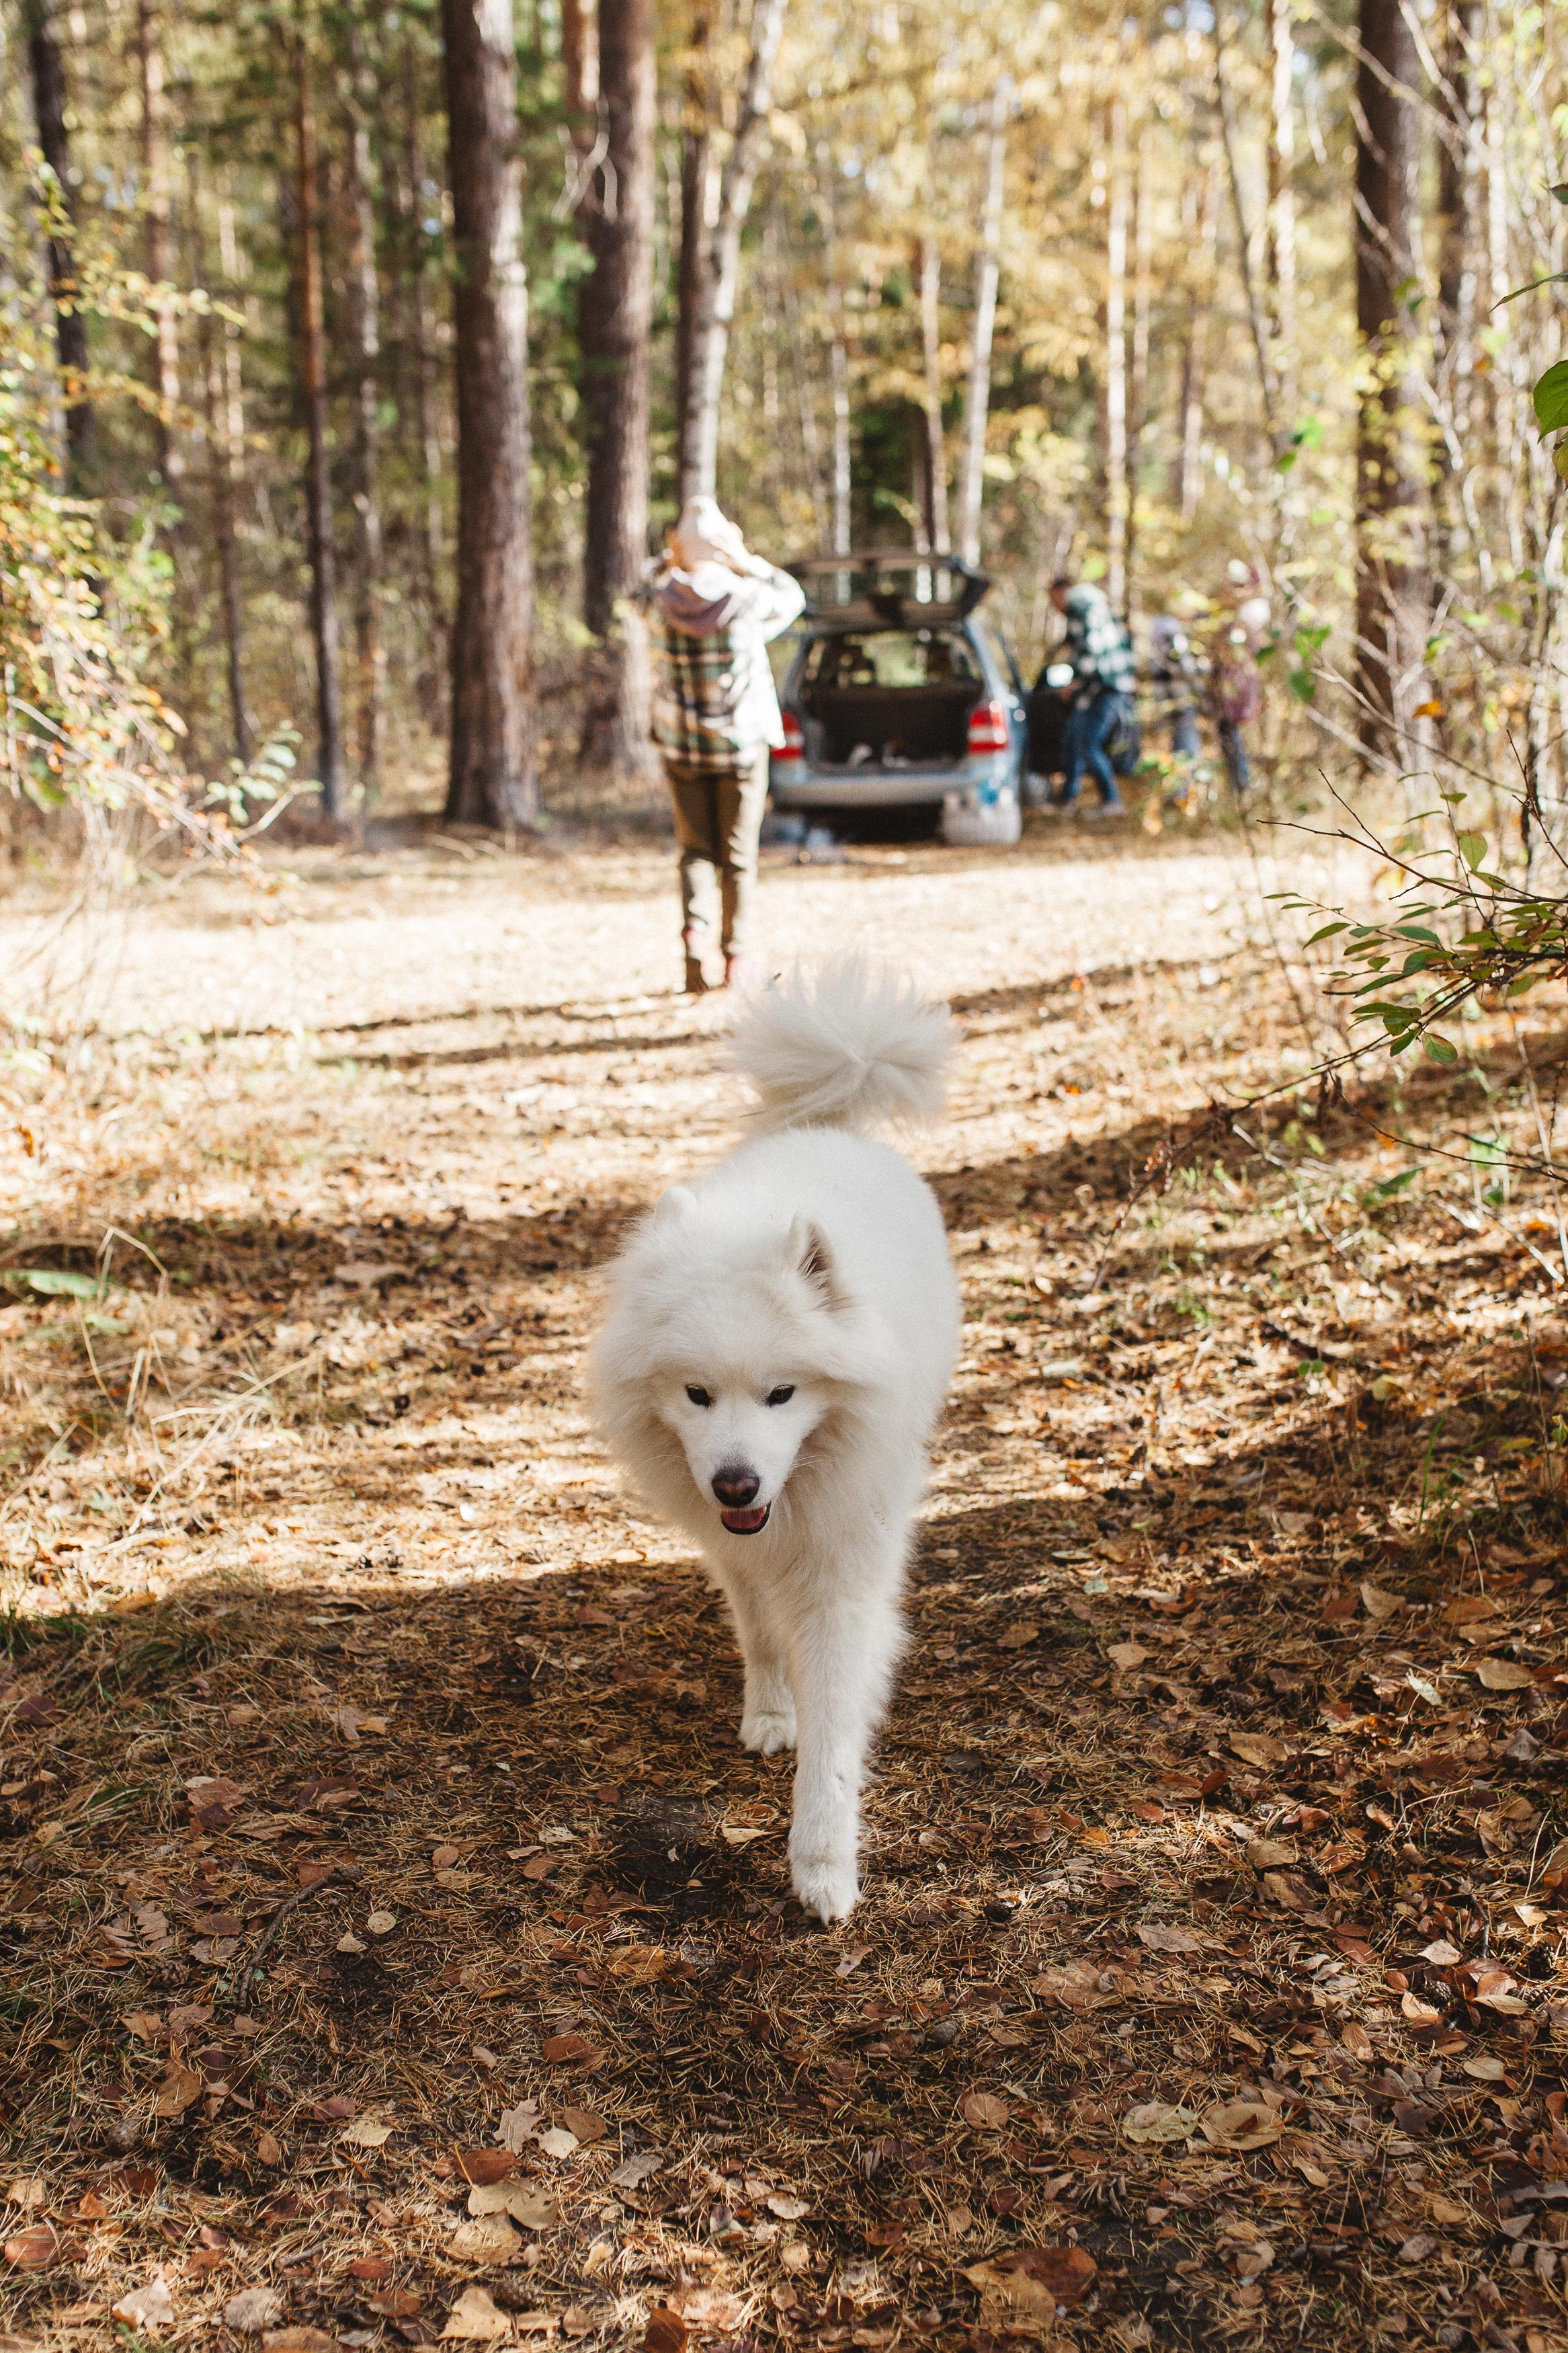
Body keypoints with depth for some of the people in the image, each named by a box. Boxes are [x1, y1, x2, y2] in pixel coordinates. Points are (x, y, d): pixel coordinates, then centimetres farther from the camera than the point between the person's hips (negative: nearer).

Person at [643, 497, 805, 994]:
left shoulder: (665, 598, -7)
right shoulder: (746, 598, -14)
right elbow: (791, 595, 9)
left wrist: (673, 553, 4)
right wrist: (745, 560, 3)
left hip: (681, 743, 2)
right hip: (741, 743, -1)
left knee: (695, 850, 10)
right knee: (737, 855, 9)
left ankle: (695, 926, -15)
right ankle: (735, 956, 14)